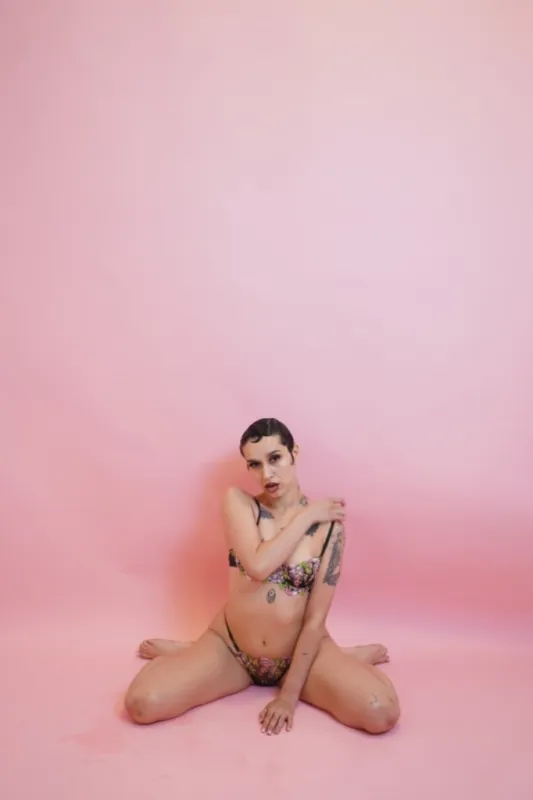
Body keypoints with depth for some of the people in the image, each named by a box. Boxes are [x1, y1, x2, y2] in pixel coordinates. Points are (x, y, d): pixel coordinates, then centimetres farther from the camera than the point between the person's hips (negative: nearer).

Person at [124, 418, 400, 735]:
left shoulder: (329, 523, -10)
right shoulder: (238, 502, -8)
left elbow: (316, 620, -10)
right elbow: (257, 566, -26)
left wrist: (290, 694, -14)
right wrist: (307, 516, -17)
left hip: (301, 651, 0)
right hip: (231, 648, 1)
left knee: (382, 713, -23)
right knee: (143, 704, -18)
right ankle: (189, 653, 12)